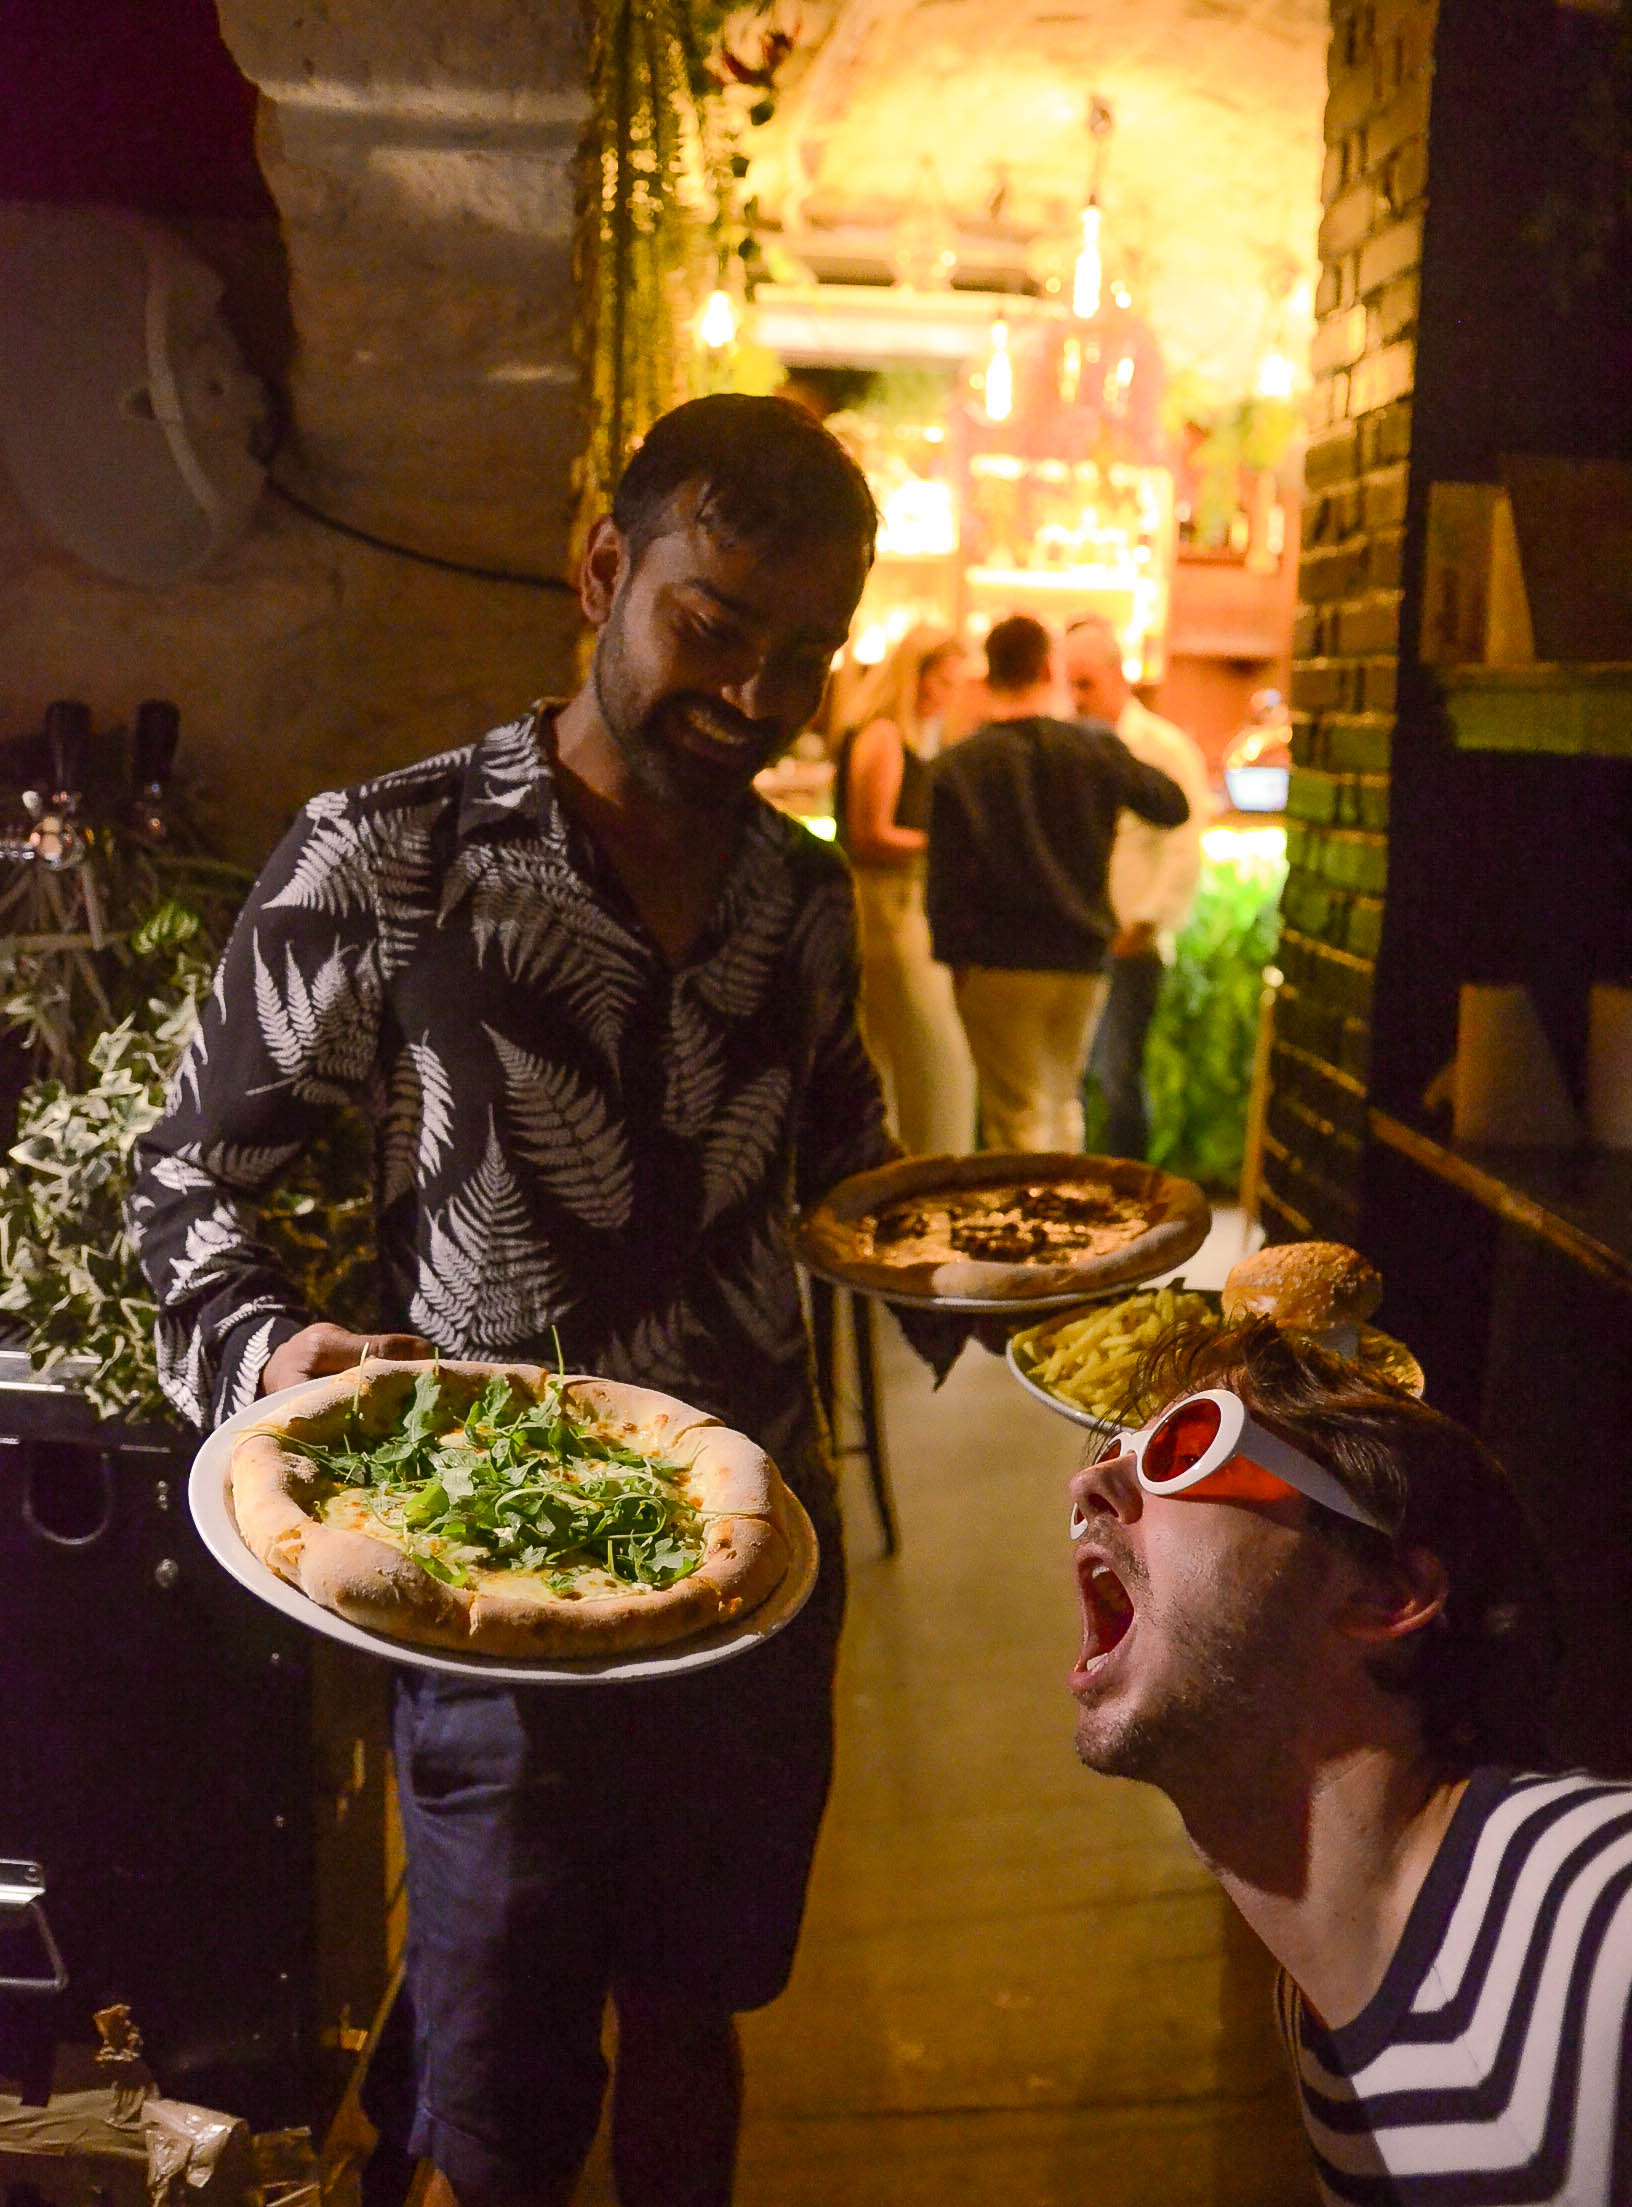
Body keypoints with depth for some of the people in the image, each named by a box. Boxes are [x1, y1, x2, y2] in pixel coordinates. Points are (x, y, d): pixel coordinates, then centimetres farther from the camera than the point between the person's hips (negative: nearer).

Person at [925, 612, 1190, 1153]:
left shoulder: (957, 768, -9)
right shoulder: (1097, 752, -2)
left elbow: (945, 879, -10)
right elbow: (1173, 806, 13)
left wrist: (951, 956, 1)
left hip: (998, 966, -3)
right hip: (1081, 963, 3)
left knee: (1016, 1119, 3)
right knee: (1063, 1101, 21)